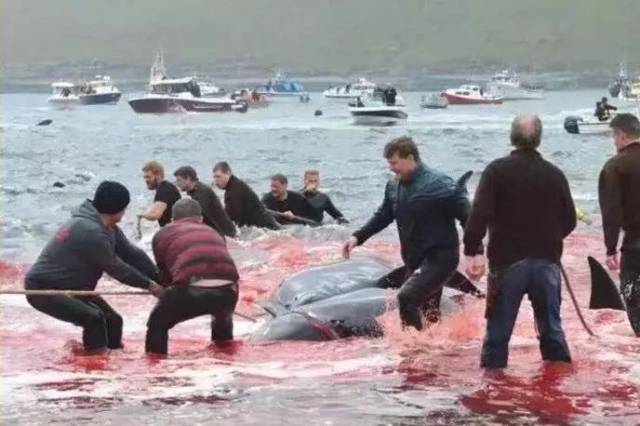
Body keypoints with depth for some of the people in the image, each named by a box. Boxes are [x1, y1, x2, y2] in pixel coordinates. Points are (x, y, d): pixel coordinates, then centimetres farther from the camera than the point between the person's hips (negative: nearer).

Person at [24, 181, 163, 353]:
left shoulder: (108, 228, 3)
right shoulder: (90, 231, -29)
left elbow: (132, 254, 5)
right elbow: (115, 267, -20)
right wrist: (149, 285, -9)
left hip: (72, 287, 11)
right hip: (43, 289, -11)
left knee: (113, 320, 10)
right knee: (94, 318, -27)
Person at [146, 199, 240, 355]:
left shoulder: (162, 234, 25)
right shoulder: (212, 232, 34)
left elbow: (164, 271, 31)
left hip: (192, 289, -4)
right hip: (227, 289, 4)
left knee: (157, 324, 23)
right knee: (223, 320, 39)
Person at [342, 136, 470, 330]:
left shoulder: (438, 184, -16)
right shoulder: (394, 186, 7)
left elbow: (467, 217, -16)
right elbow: (382, 216, 21)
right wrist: (358, 237, 11)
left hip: (440, 258, -8)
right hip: (414, 262, 8)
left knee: (406, 297, -26)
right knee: (429, 315, 14)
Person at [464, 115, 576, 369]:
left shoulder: (497, 170, -6)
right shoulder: (555, 174, 3)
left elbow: (479, 214, -15)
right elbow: (569, 221, 8)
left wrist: (472, 252, -11)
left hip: (507, 262, -3)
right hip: (547, 262, 3)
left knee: (498, 331, 3)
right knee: (552, 328, 14)